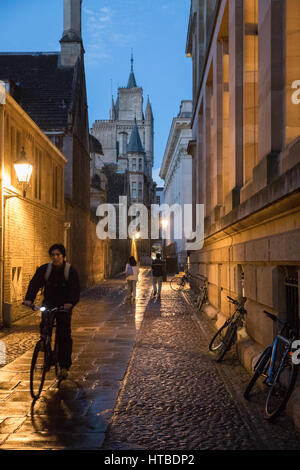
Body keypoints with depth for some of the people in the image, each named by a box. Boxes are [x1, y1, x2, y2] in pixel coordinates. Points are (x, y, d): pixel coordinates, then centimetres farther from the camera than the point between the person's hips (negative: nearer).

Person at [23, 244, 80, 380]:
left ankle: (64, 366, 0)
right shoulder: (44, 269, -3)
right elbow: (34, 283, -11)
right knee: (44, 328, -18)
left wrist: (70, 303, -35)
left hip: (64, 307, -2)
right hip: (48, 304, 2)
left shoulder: (71, 271, -8)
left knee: (64, 335, -7)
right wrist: (29, 299, -29)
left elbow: (75, 290, -16)